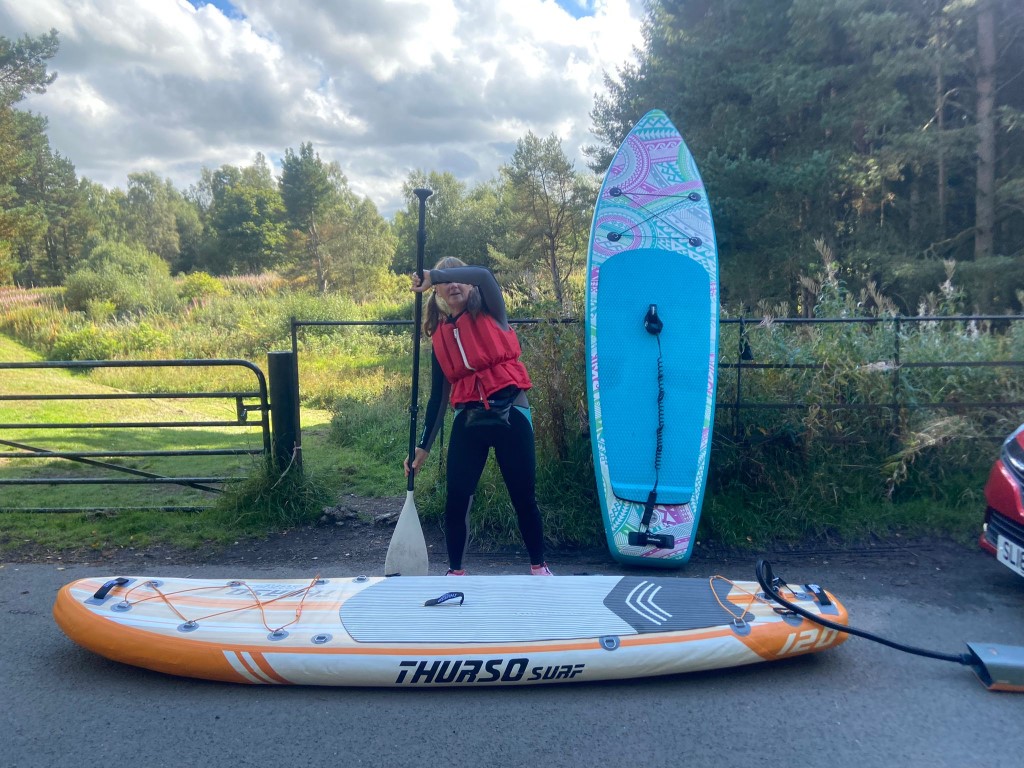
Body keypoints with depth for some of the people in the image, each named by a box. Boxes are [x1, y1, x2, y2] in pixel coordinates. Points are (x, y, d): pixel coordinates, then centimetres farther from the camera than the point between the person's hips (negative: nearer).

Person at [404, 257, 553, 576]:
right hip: (468, 420, 3)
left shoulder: (490, 312, 3)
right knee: (456, 501, 1)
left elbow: (484, 275, -21)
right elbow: (438, 396, 12)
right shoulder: (441, 335, 11)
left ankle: (539, 566, 27)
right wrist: (423, 445, 9)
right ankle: (455, 571, 20)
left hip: (510, 414, -3)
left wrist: (431, 275, -23)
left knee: (524, 497, 7)